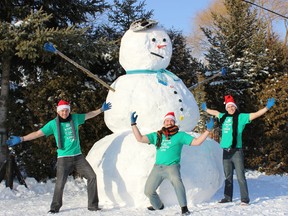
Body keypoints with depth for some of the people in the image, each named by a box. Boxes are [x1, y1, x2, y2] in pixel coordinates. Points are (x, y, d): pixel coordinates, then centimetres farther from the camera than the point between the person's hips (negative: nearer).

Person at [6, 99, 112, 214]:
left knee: (92, 176, -4)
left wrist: (101, 109, 27)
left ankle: (93, 205, 6)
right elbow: (37, 133, -5)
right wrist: (21, 139, -11)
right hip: (63, 158, -3)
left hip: (78, 156, 4)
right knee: (60, 184, -13)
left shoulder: (75, 118, 5)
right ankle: (55, 208, 8)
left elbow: (89, 115, 20)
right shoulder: (53, 123, -4)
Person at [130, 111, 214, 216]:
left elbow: (196, 142, -2)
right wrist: (133, 124, 3)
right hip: (157, 167, 4)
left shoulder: (180, 135, 4)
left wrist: (208, 130, -9)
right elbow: (140, 138, 7)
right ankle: (158, 205, 35)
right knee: (148, 191, 5)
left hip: (172, 166, -4)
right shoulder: (156, 135, 12)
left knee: (176, 180, -36)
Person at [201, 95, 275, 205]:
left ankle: (245, 199, -3)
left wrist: (267, 107, -20)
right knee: (228, 176, 14)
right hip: (226, 151, 5)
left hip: (236, 151, -5)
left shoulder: (241, 117, -2)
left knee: (240, 176, -7)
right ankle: (227, 197, 23)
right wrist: (205, 109, 47)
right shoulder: (223, 117, 12)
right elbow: (215, 113, 33)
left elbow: (256, 114, -10)